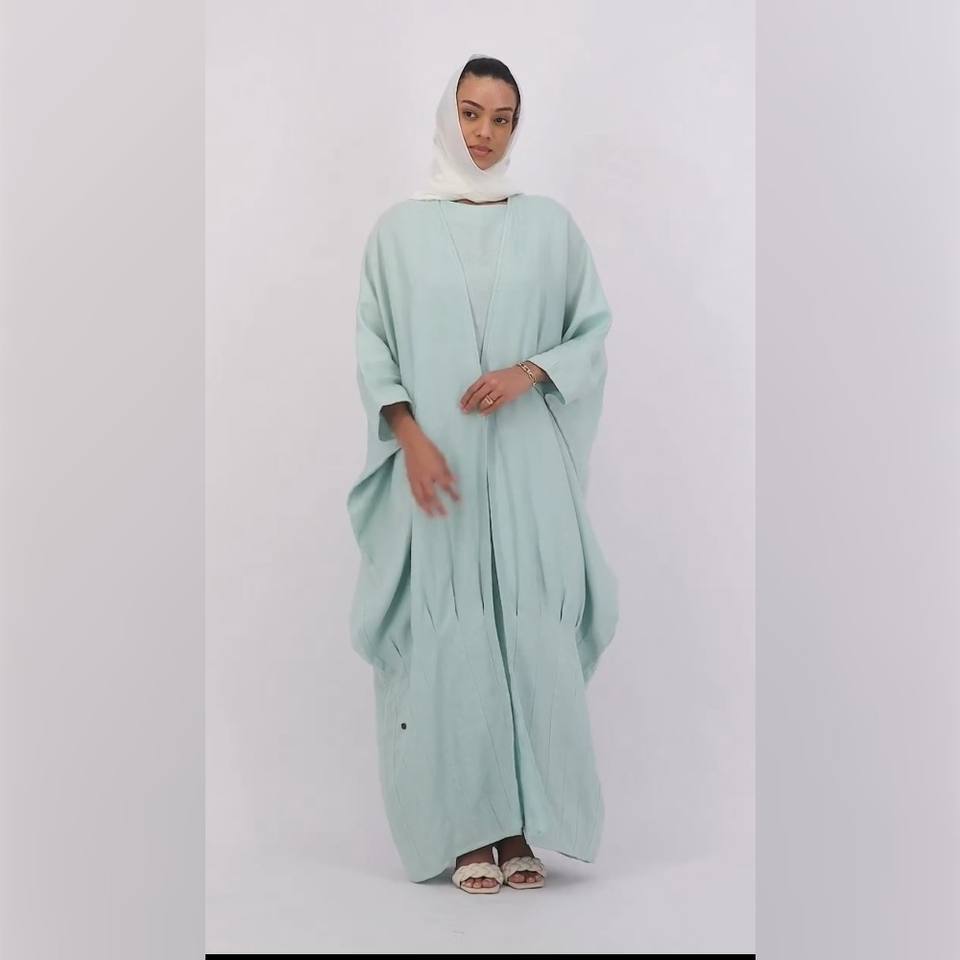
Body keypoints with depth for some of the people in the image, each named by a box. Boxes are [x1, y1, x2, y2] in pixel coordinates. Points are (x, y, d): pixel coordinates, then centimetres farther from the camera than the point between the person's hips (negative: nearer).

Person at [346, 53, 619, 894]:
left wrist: (527, 373, -10)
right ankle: (470, 832, 7)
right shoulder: (400, 227, 7)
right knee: (450, 641, -2)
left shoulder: (550, 224, 8)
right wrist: (409, 437, -10)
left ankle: (525, 831, 8)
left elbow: (595, 331, 9)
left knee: (533, 639, -2)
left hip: (528, 466, 1)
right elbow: (373, 347, 4)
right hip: (437, 465, 0)